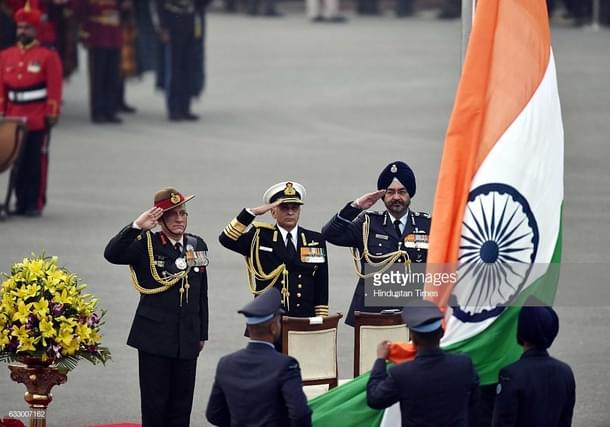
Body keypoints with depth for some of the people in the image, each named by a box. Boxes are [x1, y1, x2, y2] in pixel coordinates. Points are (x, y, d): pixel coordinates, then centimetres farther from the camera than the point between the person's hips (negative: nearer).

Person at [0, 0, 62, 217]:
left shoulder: (48, 57, -2)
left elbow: (54, 88, -5)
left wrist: (52, 114, -11)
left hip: (38, 119, -4)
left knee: (37, 162, -1)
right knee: (17, 161, 7)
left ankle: (36, 203, 3)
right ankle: (21, 201, 15)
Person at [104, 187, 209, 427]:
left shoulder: (197, 245, 8)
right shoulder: (146, 245, -6)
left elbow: (201, 293, 14)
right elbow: (112, 254, -23)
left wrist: (202, 334, 15)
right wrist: (137, 227, -31)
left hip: (187, 340, 4)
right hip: (155, 338, -4)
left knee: (181, 405, 8)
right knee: (154, 404, 2)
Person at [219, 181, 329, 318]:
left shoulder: (316, 241, 11)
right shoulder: (259, 237, 6)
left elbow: (321, 287, 11)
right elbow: (226, 239, -11)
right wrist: (253, 212, -17)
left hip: (304, 322, 2)